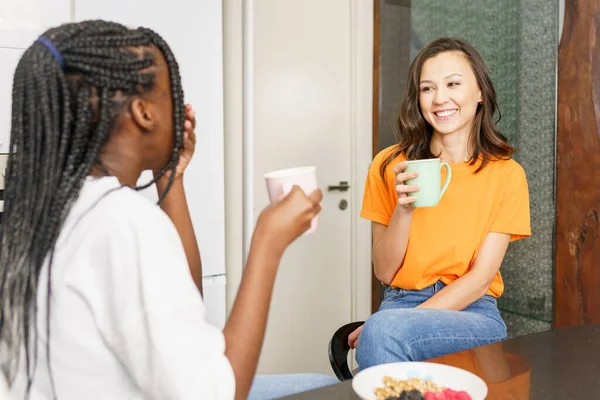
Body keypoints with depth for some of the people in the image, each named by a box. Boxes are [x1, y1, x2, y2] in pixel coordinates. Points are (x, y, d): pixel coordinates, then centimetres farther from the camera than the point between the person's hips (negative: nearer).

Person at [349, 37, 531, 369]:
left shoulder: (506, 174, -2)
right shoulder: (389, 166, 1)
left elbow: (480, 278, -8)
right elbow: (384, 272, 0)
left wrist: (392, 324, -18)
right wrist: (404, 209, -18)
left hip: (474, 314, -1)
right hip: (399, 303, 2)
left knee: (382, 332, -32)